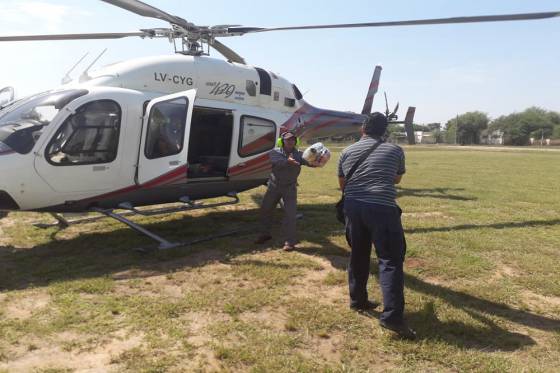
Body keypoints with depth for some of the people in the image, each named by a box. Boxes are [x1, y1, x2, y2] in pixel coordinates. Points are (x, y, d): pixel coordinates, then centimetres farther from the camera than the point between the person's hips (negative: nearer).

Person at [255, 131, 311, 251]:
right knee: (265, 209, 13)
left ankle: (290, 242, 1)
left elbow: (309, 161, -21)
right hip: (274, 186, 2)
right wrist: (288, 161, -47)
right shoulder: (275, 152, -6)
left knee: (290, 214, -8)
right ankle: (265, 234, 35)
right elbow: (277, 161, -27)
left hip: (290, 188, -1)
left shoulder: (298, 154, -4)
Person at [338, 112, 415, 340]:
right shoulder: (395, 150, 7)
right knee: (390, 260, -2)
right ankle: (391, 315, -9)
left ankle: (357, 300, 31)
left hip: (353, 206, 4)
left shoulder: (347, 152, 11)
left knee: (358, 256, 18)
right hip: (382, 208, -4)